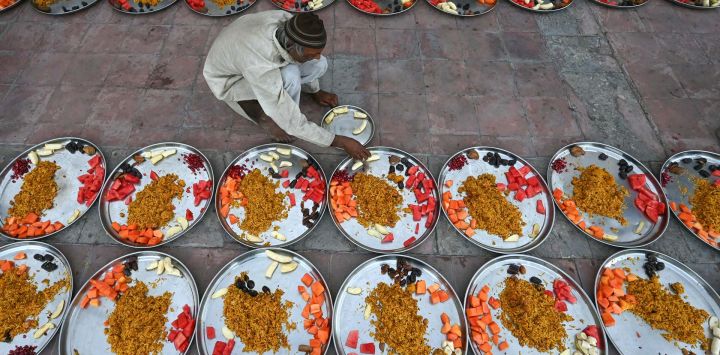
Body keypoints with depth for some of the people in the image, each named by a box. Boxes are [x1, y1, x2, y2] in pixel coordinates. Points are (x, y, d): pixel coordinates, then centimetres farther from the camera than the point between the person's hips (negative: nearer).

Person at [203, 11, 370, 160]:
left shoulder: (287, 21, -26)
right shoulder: (260, 67, -43)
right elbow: (293, 123, -36)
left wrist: (315, 91, 11)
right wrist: (340, 142, -30)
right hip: (230, 79, -6)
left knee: (320, 65, -14)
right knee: (290, 77, -35)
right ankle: (267, 117, -7)